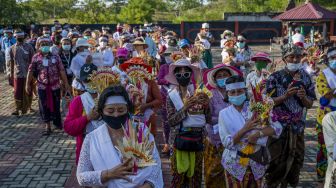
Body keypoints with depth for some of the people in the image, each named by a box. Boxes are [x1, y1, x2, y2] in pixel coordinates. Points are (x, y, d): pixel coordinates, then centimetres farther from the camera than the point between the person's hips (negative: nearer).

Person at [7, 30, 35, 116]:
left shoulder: (29, 47, -3)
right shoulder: (12, 48, 3)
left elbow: (32, 61, 0)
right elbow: (11, 62, 8)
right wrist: (11, 74, 8)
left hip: (28, 73, -1)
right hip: (17, 74, 1)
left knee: (28, 92, 9)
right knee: (17, 92, 1)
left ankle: (28, 107, 23)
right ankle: (17, 109, 9)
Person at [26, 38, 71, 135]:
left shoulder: (55, 56, 0)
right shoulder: (36, 57, 0)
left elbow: (61, 70, 0)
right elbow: (31, 71, 2)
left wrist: (66, 83, -2)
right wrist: (28, 84, 1)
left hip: (55, 86, 0)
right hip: (42, 86, 0)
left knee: (56, 106, 9)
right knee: (44, 107, 4)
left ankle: (57, 122, 28)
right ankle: (47, 126, 13)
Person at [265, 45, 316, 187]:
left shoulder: (306, 78, 2)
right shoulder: (275, 77, -8)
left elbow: (310, 105, 4)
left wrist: (303, 97, -17)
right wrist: (286, 96, -22)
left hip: (298, 126, 4)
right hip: (278, 126, -4)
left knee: (296, 159, 14)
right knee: (276, 159, 4)